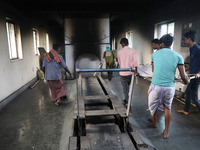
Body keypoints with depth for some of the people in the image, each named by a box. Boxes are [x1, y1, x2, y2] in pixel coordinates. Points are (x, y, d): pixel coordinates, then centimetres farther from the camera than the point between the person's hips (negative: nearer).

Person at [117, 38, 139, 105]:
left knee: (125, 88, 6)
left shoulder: (119, 52, 1)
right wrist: (136, 71, -17)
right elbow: (135, 61, -17)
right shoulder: (133, 51, -4)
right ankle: (126, 99, 37)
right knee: (127, 86, 23)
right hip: (130, 73, 2)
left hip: (123, 73, -1)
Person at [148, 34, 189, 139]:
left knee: (153, 105, 25)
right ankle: (166, 132, 30)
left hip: (156, 86, 0)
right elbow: (183, 76, -1)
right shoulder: (178, 56, 2)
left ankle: (154, 122, 51)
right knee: (167, 107, 22)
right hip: (169, 87, 1)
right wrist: (187, 81, 23)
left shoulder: (155, 54, 4)